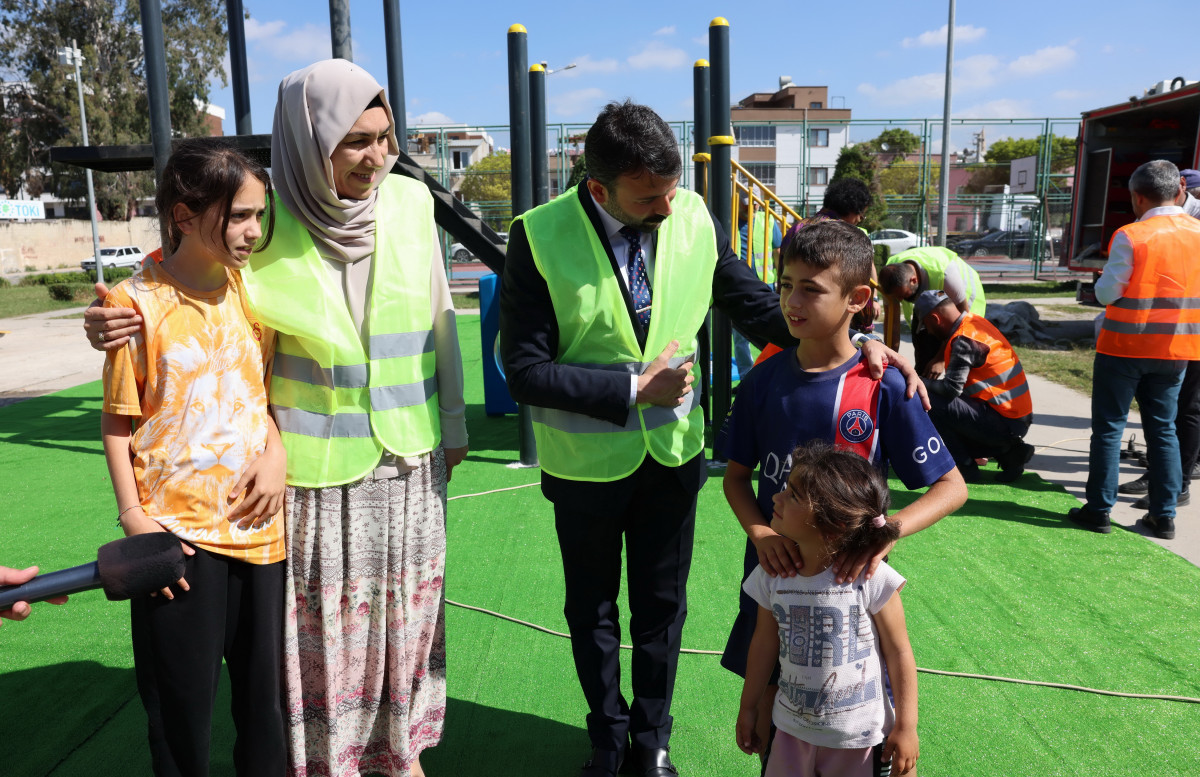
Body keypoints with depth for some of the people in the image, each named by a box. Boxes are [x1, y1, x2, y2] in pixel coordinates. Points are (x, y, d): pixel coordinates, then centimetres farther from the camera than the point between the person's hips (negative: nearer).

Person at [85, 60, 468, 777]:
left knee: (407, 602, 16)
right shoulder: (269, 229, -11)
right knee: (326, 615, 7)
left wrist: (454, 420, 10)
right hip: (321, 464, -3)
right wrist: (121, 325, -17)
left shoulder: (410, 201, -3)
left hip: (413, 456, 3)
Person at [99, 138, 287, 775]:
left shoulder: (252, 291, 5)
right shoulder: (138, 303, -7)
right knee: (183, 702, 8)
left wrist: (277, 453, -3)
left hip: (258, 521, 4)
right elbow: (117, 420, -2)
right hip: (178, 531, -3)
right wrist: (133, 516, -9)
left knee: (263, 687, 14)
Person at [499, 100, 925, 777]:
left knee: (663, 606, 18)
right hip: (586, 460, -2)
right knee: (592, 608, 19)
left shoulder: (695, 219, -11)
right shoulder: (540, 238, -19)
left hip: (673, 451, 2)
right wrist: (634, 388, -22)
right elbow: (526, 371, -19)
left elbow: (758, 307, -2)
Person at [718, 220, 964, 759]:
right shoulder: (765, 379, -3)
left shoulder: (882, 387, -13)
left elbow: (951, 486, -10)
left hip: (847, 576, -2)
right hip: (774, 573, 3)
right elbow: (736, 475, 5)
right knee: (769, 708, 16)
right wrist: (760, 532, -15)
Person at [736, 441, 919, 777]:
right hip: (791, 729, 3)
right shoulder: (772, 576, -11)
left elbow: (898, 652, -11)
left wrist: (906, 727, -4)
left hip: (860, 736, -3)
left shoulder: (872, 579, -22)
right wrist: (748, 708, 11)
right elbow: (765, 644, 2)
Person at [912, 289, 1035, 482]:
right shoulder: (975, 321, 9)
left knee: (928, 401, -18)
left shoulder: (963, 340, -19)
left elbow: (951, 388, -23)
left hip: (1003, 423, -10)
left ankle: (965, 467, -5)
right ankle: (1008, 451, 12)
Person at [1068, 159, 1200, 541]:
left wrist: (1101, 284, 7)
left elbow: (1107, 292, -13)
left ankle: (1098, 510, 9)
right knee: (1163, 430, 13)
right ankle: (1164, 516, 17)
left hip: (1125, 347, -5)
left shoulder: (1131, 236, -15)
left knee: (1108, 427, 5)